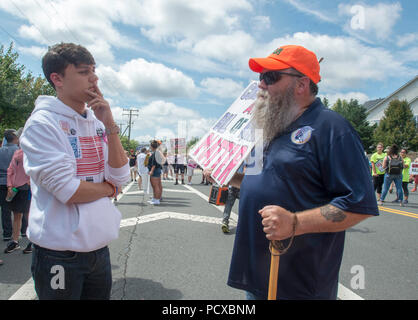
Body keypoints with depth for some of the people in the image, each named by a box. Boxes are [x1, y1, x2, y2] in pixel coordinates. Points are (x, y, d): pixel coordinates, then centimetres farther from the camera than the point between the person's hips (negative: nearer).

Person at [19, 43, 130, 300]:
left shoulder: (98, 122, 6)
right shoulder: (42, 123, -12)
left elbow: (121, 177, -3)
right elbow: (68, 191, -21)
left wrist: (110, 125, -10)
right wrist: (109, 188, -5)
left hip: (99, 247, 6)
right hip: (60, 254, -6)